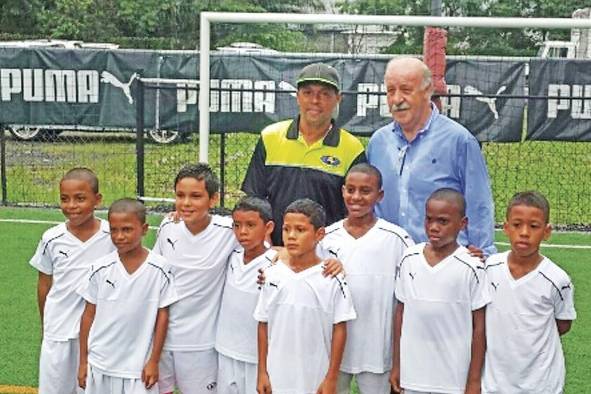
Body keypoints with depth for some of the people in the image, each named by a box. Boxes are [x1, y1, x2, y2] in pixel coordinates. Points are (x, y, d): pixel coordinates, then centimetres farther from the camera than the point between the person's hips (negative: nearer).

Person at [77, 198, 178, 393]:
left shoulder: (159, 269, -9)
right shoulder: (101, 269, -5)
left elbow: (162, 315, -2)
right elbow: (89, 314, 3)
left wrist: (153, 361, -2)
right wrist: (83, 361, 5)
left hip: (137, 367, -2)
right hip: (100, 364, 2)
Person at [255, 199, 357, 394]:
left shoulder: (332, 279, -9)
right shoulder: (272, 275, -1)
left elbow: (339, 328, -6)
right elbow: (263, 324, 5)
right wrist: (262, 372, 4)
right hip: (277, 378, 3)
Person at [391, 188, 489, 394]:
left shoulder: (471, 267, -11)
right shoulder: (410, 258, -1)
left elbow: (479, 327, -6)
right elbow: (400, 313, 7)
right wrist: (396, 365, 8)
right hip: (412, 375, 3)